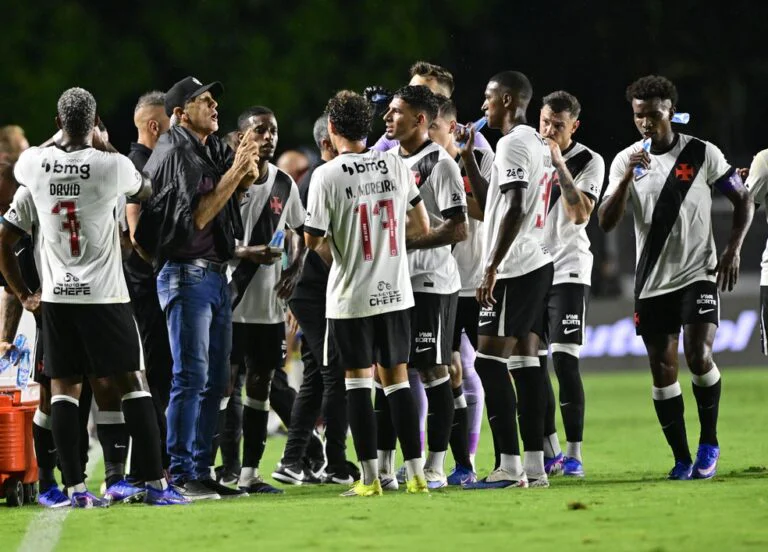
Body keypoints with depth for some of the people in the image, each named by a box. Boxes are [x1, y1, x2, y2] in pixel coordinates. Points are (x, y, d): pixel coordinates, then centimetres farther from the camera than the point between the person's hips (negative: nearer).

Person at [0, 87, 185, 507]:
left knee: (63, 389, 7)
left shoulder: (35, 168, 0)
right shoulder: (111, 166, -10)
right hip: (104, 297, -3)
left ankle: (75, 487, 2)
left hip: (56, 299, 3)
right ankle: (156, 484, 0)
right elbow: (145, 189, 14)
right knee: (131, 384, 2)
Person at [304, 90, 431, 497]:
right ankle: (416, 473, 7)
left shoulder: (327, 175, -12)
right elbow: (421, 225, 8)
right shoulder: (395, 166, 1)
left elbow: (313, 239, -10)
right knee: (397, 379, 10)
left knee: (357, 381, 3)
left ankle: (370, 478, 1)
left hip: (352, 295, -4)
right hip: (395, 293, 4)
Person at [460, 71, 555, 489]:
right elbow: (489, 206, 26)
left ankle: (509, 466, -13)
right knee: (525, 362, 8)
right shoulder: (538, 144, 19)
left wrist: (492, 269, -22)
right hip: (537, 264, 10)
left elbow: (514, 211, -22)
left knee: (489, 362, -10)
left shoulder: (513, 144, -12)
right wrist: (468, 159, 22)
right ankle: (534, 466, 6)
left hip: (513, 269, -10)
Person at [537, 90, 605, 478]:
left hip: (568, 271, -5)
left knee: (565, 360, -13)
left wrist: (560, 166, -19)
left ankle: (573, 453, -10)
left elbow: (581, 214, -16)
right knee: (533, 363, 4)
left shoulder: (589, 162, -3)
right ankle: (549, 452, 13)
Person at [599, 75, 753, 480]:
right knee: (662, 368, 1)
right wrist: (628, 177, -20)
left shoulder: (703, 154, -2)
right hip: (652, 281, 3)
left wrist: (732, 250, -6)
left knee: (698, 356, -18)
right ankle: (681, 458, 9)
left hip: (697, 275, -3)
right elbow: (606, 222, -6)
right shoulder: (626, 161, 2)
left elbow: (743, 200, 7)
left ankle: (709, 443, 1)